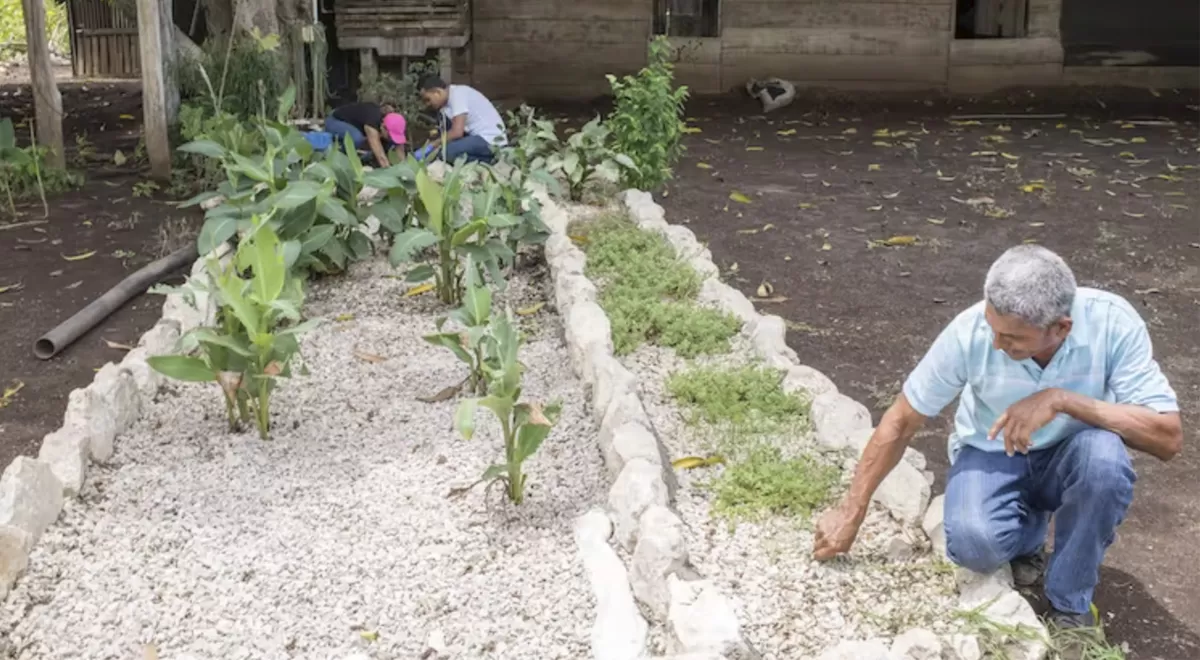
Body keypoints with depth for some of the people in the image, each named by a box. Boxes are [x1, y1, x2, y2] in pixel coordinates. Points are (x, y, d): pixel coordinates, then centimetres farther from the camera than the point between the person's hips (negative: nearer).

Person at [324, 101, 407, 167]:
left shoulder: (391, 124, -20)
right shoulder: (372, 123, -41)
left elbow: (400, 154, -17)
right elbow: (381, 157, -47)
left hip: (356, 124, 7)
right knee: (357, 138, -40)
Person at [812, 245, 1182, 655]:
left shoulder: (1112, 323, -27)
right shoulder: (970, 332, -25)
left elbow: (1168, 438, -30)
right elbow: (900, 423, -14)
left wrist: (1062, 400, -40)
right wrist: (851, 512, -11)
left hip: (1069, 456, 0)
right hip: (992, 453, 0)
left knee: (1104, 456, -36)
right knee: (973, 544, -31)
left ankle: (1070, 604, -11)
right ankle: (1028, 531, 8)